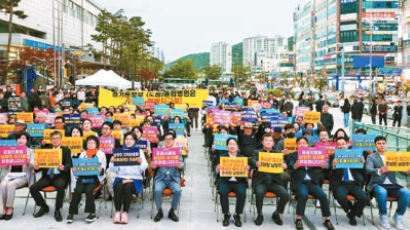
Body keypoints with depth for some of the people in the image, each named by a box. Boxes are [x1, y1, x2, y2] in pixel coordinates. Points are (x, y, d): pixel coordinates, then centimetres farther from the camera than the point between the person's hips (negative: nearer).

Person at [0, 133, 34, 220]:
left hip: (23, 175, -3)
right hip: (10, 174, 3)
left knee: (11, 184, -32)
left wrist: (28, 162, -25)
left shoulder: (30, 151, 10)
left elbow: (32, 166, -2)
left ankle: (10, 209, -25)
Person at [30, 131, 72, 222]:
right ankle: (43, 207, 8)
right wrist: (37, 167, -12)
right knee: (32, 188, -17)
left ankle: (57, 210, -17)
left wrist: (63, 168, -28)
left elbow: (69, 165, -4)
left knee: (60, 186, -37)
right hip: (47, 176, 4)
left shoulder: (66, 150, 8)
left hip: (60, 176, -4)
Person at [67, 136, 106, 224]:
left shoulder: (101, 154, 13)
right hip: (82, 177, 2)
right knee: (77, 191, -26)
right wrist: (74, 170, -6)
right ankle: (71, 213, -19)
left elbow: (103, 169, 4)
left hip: (95, 178, -2)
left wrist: (101, 170, -19)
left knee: (89, 190, -31)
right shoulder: (83, 154, 23)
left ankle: (92, 214, -20)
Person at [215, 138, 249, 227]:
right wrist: (218, 169, -23)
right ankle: (226, 215, -12)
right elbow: (217, 172, 1)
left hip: (239, 181, 0)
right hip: (225, 181, 0)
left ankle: (237, 215, -10)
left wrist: (247, 169, -18)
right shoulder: (222, 157, 10)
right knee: (222, 192, -31)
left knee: (242, 193, -29)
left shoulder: (242, 157, 12)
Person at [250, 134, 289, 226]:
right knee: (259, 193, -33)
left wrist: (284, 166, -24)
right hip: (261, 181, -2)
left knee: (285, 194, -23)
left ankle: (276, 214, 3)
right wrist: (256, 164, -33)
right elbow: (252, 161, -9)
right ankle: (260, 215, -7)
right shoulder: (257, 152, 12)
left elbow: (282, 163, 2)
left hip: (274, 181, 2)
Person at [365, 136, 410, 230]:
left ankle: (398, 216, -4)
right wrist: (379, 171, -36)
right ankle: (383, 216, -13)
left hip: (392, 185, 3)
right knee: (382, 192, -37)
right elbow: (368, 169, -13)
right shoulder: (371, 157, 6)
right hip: (377, 184, -3)